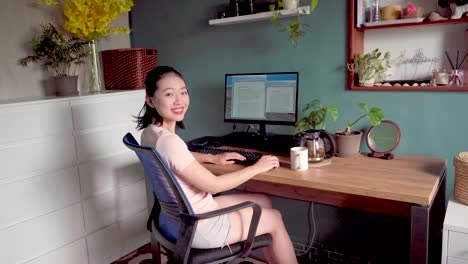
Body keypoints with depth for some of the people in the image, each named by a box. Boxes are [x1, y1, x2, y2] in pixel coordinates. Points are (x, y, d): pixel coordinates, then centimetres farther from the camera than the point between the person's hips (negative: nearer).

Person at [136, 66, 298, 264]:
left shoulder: (151, 131, -2)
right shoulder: (168, 141, -31)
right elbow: (213, 185, -25)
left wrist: (213, 158, 11)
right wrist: (257, 167, -13)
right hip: (197, 226, -9)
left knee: (263, 201, 20)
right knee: (275, 219, 9)